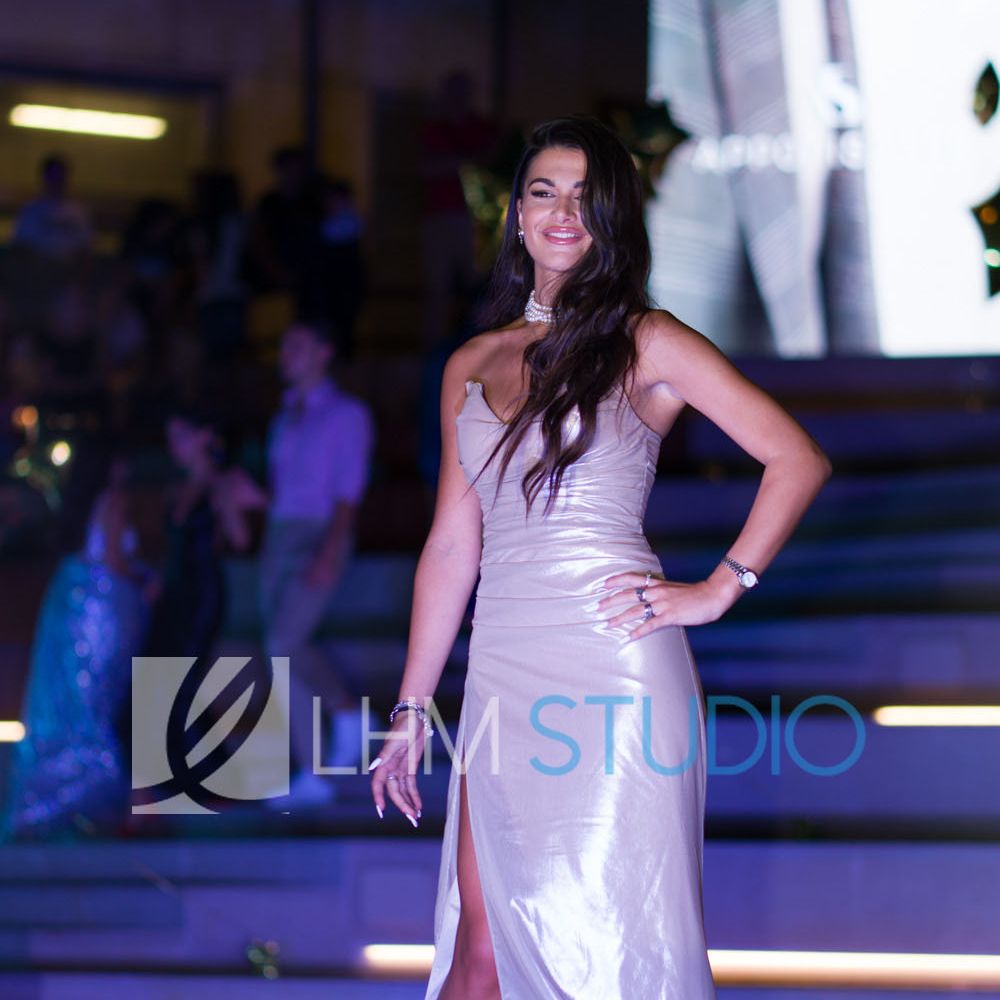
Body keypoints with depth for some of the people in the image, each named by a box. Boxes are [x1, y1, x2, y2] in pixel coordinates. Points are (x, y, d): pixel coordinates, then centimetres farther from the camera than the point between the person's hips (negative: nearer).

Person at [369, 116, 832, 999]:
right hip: (504, 682, 4)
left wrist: (716, 590, -6)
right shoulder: (472, 365, 16)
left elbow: (798, 460, -1)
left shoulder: (646, 345, 2)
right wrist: (411, 709, 16)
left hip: (615, 667, -4)